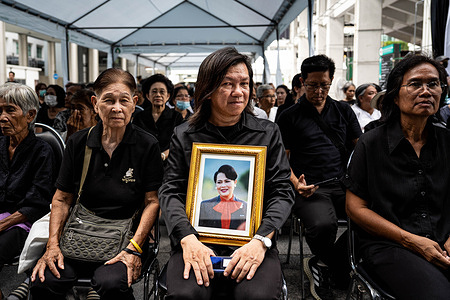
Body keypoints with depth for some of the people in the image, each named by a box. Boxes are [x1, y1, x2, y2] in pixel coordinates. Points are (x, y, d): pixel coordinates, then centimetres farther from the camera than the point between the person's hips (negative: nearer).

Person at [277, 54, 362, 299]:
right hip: (310, 188, -3)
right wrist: (296, 183, -13)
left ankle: (323, 265, -3)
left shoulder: (344, 110, 19)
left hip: (343, 184, 4)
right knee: (322, 224, -35)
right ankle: (340, 273, 1)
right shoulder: (289, 117, 9)